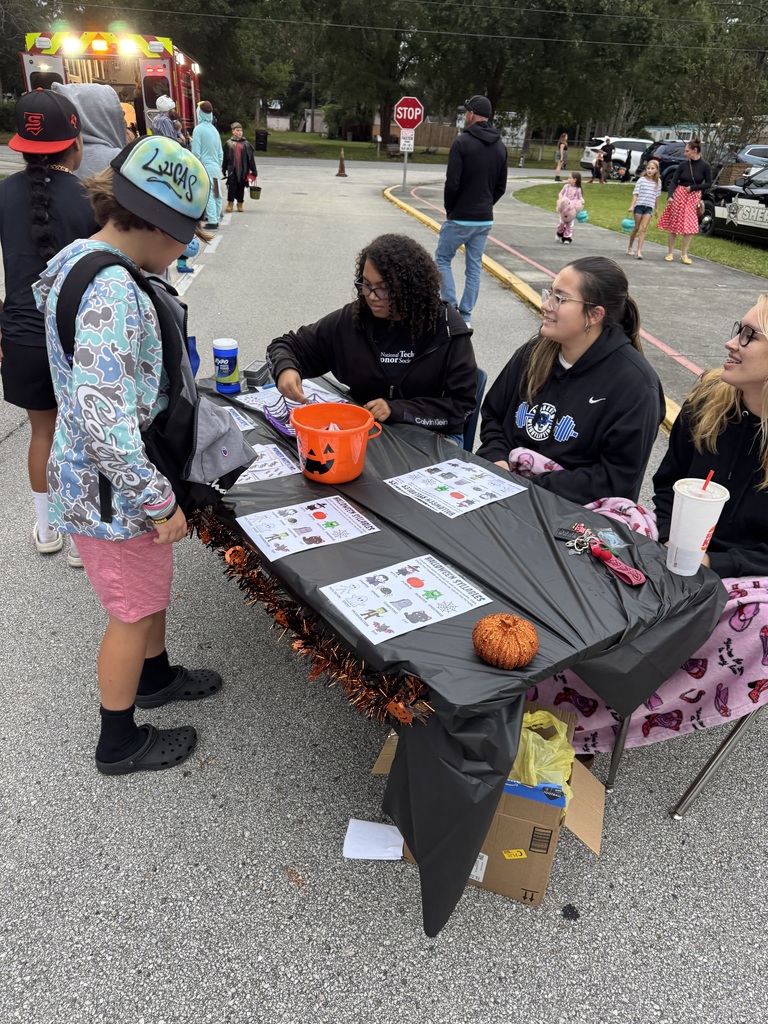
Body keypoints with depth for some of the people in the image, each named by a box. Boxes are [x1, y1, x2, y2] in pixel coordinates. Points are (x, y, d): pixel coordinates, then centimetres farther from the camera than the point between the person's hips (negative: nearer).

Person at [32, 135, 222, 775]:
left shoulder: (83, 261, 6)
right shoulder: (112, 290, -28)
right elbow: (104, 422, -33)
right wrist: (160, 502, -25)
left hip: (119, 475, 10)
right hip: (114, 489, -9)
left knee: (153, 585, 27)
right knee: (134, 612, 9)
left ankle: (155, 676, 52)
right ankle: (119, 744, 32)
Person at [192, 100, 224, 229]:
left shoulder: (199, 129, -10)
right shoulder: (214, 129, 10)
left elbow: (196, 152, -13)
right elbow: (220, 152, 14)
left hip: (205, 167, -7)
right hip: (215, 167, 7)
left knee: (209, 195, -7)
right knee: (216, 194, 11)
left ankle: (212, 222, -9)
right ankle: (215, 218, 19)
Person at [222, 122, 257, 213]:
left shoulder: (246, 144, 4)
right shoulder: (229, 144, 3)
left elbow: (250, 158, 5)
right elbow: (225, 158, 6)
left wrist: (254, 171, 3)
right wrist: (224, 170, 5)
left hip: (243, 170, 1)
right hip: (232, 170, -1)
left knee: (241, 187, 7)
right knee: (231, 187, -1)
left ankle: (240, 204, 18)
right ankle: (230, 204, 8)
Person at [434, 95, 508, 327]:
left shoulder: (462, 142, -12)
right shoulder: (500, 146, 9)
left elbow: (452, 183, -16)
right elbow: (501, 187, 11)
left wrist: (450, 209, -1)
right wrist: (485, 206, 16)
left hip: (460, 218, -6)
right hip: (485, 220, 6)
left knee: (442, 259, 9)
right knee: (474, 267, 11)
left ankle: (451, 308, -1)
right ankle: (465, 315, 12)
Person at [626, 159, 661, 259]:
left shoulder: (658, 182, 7)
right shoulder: (641, 180, -3)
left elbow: (656, 196, 14)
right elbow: (636, 193, -6)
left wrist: (656, 209, 16)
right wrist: (632, 206, -15)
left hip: (649, 207, 2)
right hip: (639, 205, -2)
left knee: (643, 229, -8)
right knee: (636, 228, 7)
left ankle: (639, 251, -14)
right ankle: (630, 247, 24)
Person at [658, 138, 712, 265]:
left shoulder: (705, 166, -4)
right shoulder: (683, 164, -1)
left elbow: (708, 183, -1)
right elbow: (674, 181, -2)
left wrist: (693, 188, -11)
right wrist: (670, 195, -16)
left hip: (694, 197, 0)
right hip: (679, 195, 1)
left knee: (690, 226, -1)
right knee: (673, 224, 2)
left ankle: (684, 254, 7)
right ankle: (670, 253, 11)